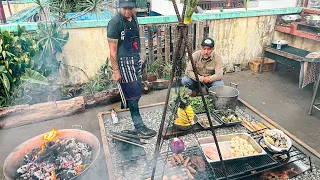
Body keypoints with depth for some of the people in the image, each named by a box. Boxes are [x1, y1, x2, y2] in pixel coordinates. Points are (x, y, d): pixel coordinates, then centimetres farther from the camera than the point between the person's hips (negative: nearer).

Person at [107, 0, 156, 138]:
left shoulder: (134, 18, 9)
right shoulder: (115, 23, -15)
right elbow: (112, 50, -16)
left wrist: (138, 58, 18)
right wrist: (116, 72, -16)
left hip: (135, 59, 8)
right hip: (124, 62, -8)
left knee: (138, 90, 14)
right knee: (133, 94, -4)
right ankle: (139, 127, 8)